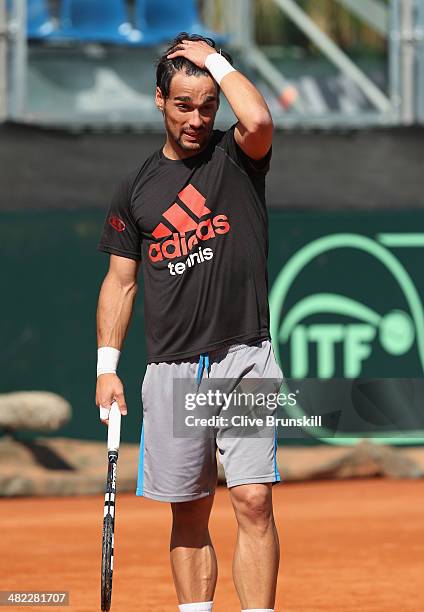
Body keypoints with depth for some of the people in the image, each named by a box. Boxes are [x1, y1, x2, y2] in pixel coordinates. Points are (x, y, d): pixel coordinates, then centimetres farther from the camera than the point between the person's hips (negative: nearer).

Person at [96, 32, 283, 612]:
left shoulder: (237, 156, 4)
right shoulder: (137, 188, 12)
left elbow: (260, 120, -21)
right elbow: (121, 281, 14)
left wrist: (214, 59, -7)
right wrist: (107, 365, 6)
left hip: (244, 358, -3)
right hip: (171, 369, 3)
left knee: (253, 500, -12)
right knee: (189, 515, 6)